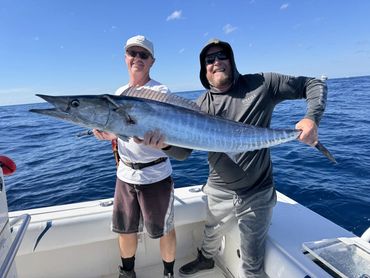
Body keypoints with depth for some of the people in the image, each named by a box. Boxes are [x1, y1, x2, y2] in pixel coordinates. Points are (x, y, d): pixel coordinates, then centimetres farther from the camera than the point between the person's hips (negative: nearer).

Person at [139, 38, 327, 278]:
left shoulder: (261, 84, -9)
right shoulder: (202, 105, -6)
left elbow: (313, 85, -2)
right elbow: (183, 151, -13)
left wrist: (312, 117, -21)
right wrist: (165, 143, -36)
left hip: (257, 193, -2)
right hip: (218, 191, 3)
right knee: (212, 234, 31)